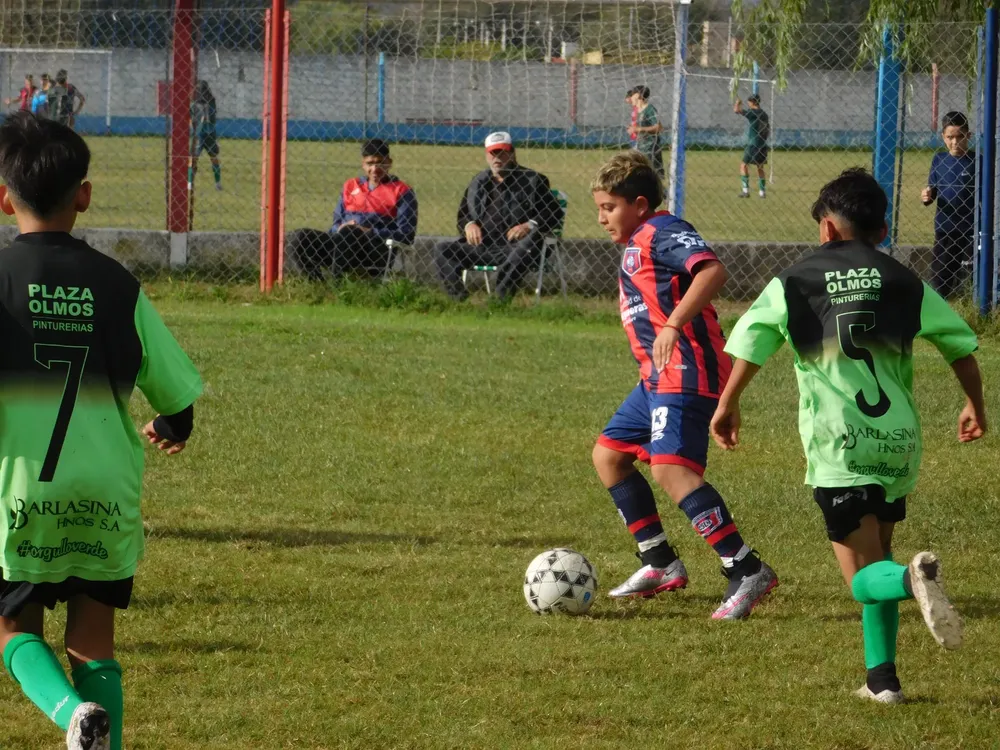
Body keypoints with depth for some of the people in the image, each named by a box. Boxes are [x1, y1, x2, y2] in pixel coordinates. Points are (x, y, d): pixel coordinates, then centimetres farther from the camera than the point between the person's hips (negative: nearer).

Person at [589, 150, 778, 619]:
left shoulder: (662, 232, -10)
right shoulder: (637, 244, 22)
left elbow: (712, 270, -27)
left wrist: (674, 324, -34)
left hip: (686, 374, -11)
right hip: (657, 379, 11)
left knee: (670, 467, -24)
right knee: (608, 455, 17)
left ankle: (747, 571, -26)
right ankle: (661, 565, 21)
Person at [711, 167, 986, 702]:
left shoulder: (794, 283, 4)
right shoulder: (904, 283, 10)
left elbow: (749, 345, -2)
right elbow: (962, 346, 15)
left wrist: (727, 406, 12)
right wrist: (975, 406, 31)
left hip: (839, 444, -3)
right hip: (899, 442, 3)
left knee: (865, 578, -2)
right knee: (876, 557, 22)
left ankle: (912, 579, -38)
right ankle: (881, 675, 16)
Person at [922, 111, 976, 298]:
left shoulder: (976, 162, -7)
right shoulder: (938, 160, 5)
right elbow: (933, 194, 12)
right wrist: (926, 197, -12)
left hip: (969, 231, -4)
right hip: (943, 229, 4)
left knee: (966, 280, -4)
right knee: (938, 284, 9)